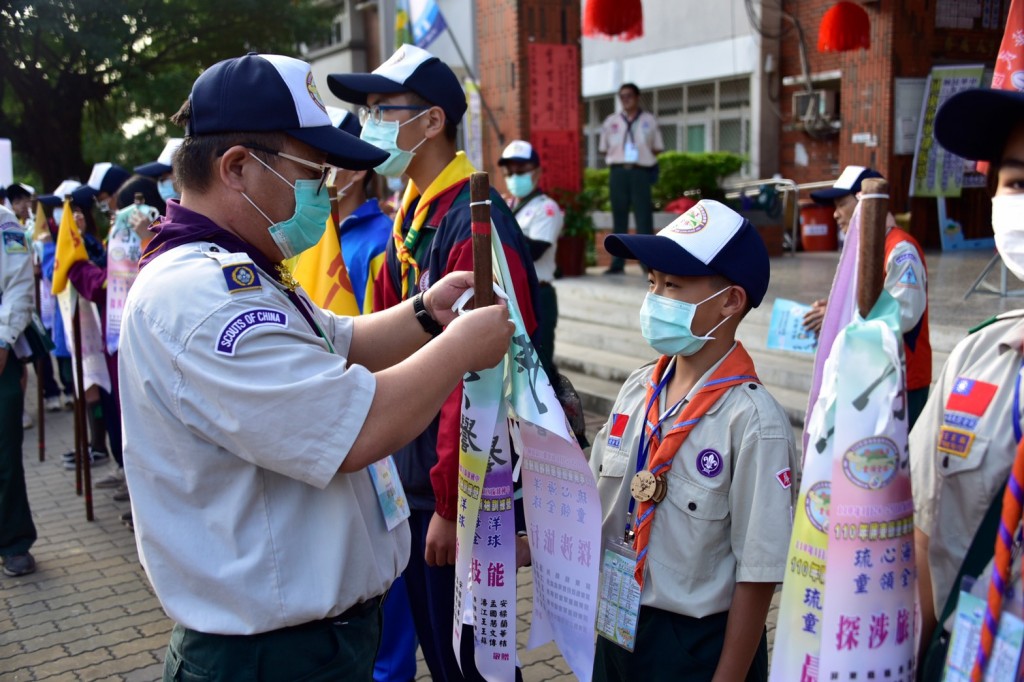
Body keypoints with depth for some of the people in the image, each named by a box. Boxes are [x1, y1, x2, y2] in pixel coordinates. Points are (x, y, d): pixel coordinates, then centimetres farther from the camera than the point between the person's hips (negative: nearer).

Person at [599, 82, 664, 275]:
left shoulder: (649, 120, 7)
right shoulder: (611, 121, 11)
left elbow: (657, 149, 10)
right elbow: (604, 149, 14)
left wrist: (642, 156, 0)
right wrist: (620, 156, 4)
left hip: (641, 172, -1)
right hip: (618, 172, 2)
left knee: (644, 218, -4)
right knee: (619, 217, 5)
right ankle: (617, 263, 8)